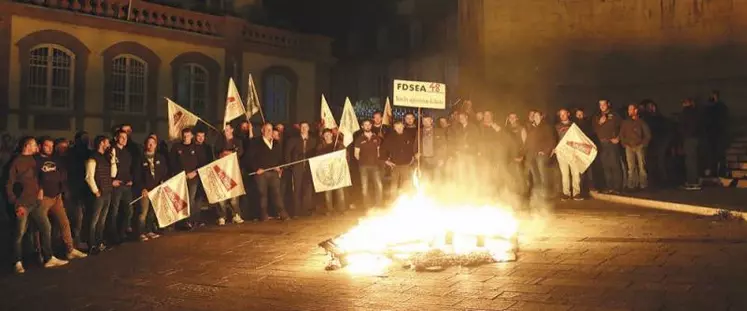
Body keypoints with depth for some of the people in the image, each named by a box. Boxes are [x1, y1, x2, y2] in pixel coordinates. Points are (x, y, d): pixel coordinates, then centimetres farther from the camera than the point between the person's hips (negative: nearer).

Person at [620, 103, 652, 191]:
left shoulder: (641, 122, 3)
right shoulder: (625, 122, 12)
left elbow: (647, 135, 4)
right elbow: (621, 135, 16)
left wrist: (642, 144, -2)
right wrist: (625, 144, 5)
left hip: (639, 147, -2)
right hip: (629, 147, 2)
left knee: (642, 166, -4)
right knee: (631, 167, -2)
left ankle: (643, 185, 1)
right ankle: (631, 185, -1)